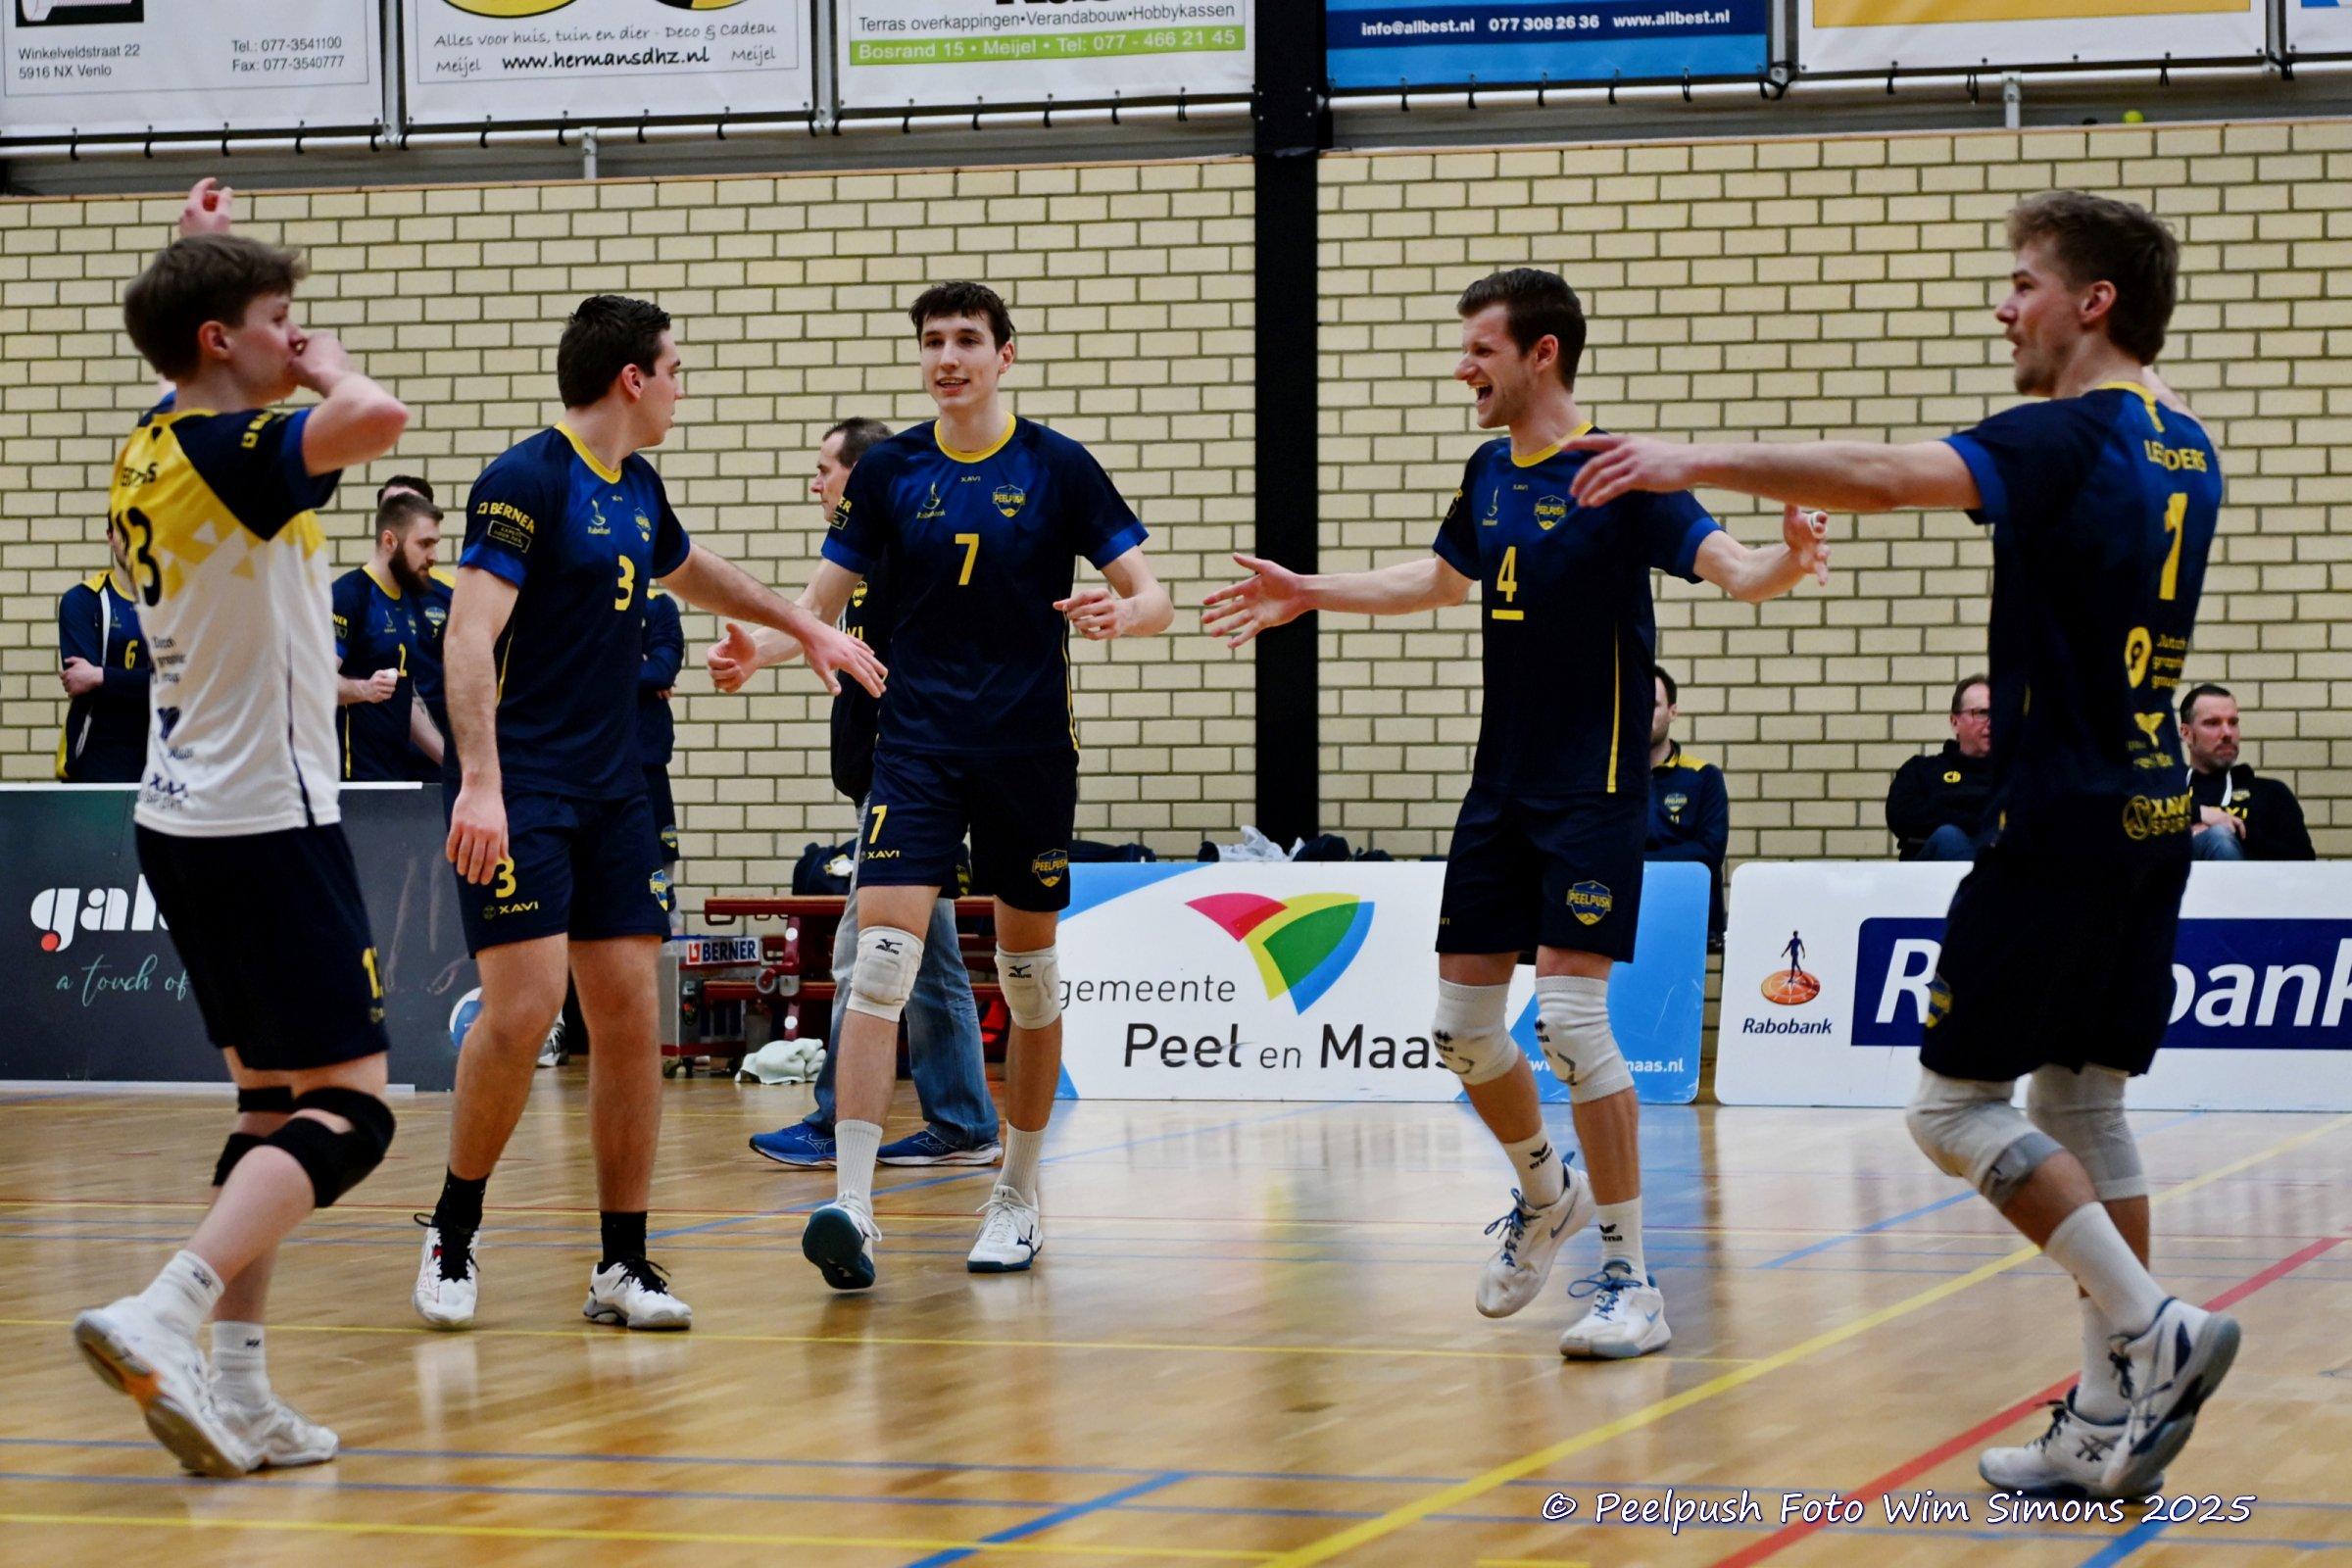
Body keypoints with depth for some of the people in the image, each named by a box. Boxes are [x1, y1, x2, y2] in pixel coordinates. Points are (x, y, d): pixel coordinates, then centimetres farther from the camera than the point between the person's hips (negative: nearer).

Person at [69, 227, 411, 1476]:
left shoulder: (152, 453, 10)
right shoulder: (232, 455, -16)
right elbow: (376, 420, -36)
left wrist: (205, 267, 30)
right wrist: (330, 372, -15)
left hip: (183, 821, 9)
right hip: (268, 820, -9)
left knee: (273, 1104, 12)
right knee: (348, 1106, -8)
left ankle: (236, 1392, 6)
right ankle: (163, 1316, -24)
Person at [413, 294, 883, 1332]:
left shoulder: (638, 489, 14)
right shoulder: (526, 481, -11)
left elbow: (688, 571, 37)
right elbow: (469, 636, -20)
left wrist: (806, 628, 46)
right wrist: (479, 782, -31)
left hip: (612, 788, 8)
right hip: (517, 788, -8)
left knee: (629, 1013, 1)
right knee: (525, 1004, -16)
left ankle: (623, 1266, 7)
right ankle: (452, 1237, 3)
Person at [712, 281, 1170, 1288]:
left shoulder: (1057, 468, -1)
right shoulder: (889, 472, 5)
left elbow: (1150, 596, -1)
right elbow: (823, 604, 7)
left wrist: (1120, 614, -24)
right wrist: (761, 647, -13)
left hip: (1030, 751, 0)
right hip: (916, 744, 0)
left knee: (1029, 976, 9)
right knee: (882, 958, -15)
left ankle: (1017, 1199, 23)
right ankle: (851, 1204, -21)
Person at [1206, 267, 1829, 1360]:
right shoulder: (1490, 473, 10)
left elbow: (1723, 562, -25)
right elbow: (1437, 579, 28)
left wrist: (1780, 563, -47)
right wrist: (1306, 594, 33)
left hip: (1593, 794, -7)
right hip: (1501, 788, 7)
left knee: (1570, 1016, -15)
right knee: (1461, 1021, 10)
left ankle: (1628, 1277, -8)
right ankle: (1546, 1196, 35)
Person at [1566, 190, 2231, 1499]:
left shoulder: (2072, 439, -15)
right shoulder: (2184, 451, 12)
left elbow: (1881, 477, -27)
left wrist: (1698, 461, -25)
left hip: (2065, 822, -8)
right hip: (2154, 817, 8)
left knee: (1957, 1102, -2)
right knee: (2083, 1098, 11)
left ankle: (2156, 1331, -10)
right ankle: (2113, 1423, 10)